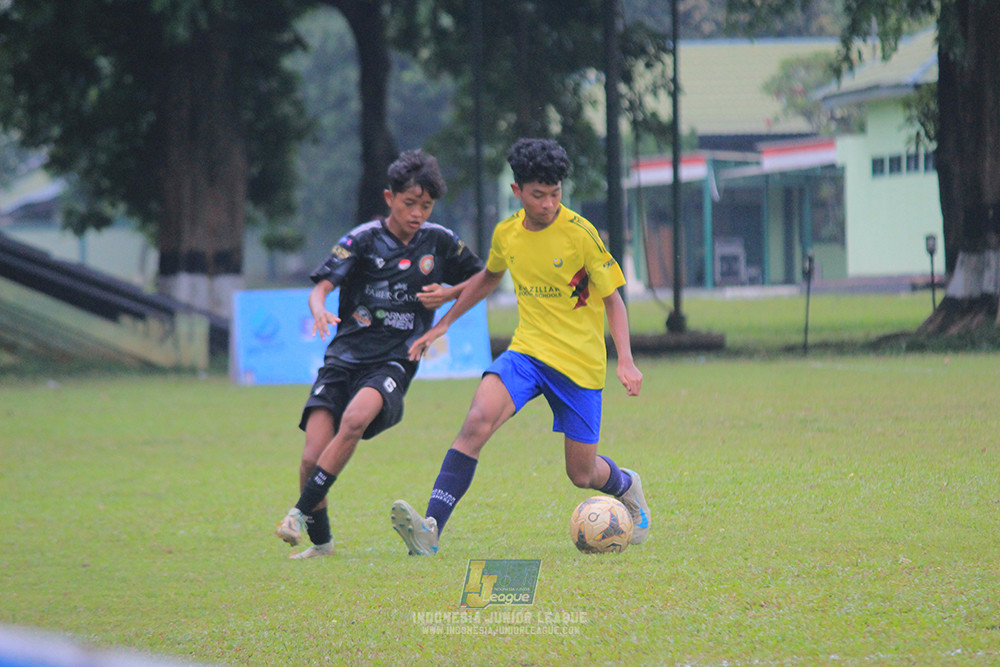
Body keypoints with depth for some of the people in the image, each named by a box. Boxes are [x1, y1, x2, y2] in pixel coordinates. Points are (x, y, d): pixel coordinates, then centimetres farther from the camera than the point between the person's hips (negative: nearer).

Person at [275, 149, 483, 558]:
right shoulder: (364, 240, -1)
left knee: (355, 419, -32)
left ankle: (301, 514, -21)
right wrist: (320, 312, -33)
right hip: (344, 357, 0)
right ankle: (320, 540, 11)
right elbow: (321, 286, -10)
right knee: (313, 458, -14)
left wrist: (448, 294, 2)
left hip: (393, 362, 0)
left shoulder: (440, 242, 7)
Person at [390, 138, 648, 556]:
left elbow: (612, 299, -6)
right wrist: (442, 325, 23)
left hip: (579, 361, -3)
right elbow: (489, 278, 23)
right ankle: (431, 528, -31)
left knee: (582, 474, 5)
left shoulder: (580, 234, -13)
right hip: (526, 350, 3)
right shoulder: (507, 233, 1)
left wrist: (626, 360, -18)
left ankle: (627, 487, 43)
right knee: (478, 420, -25)